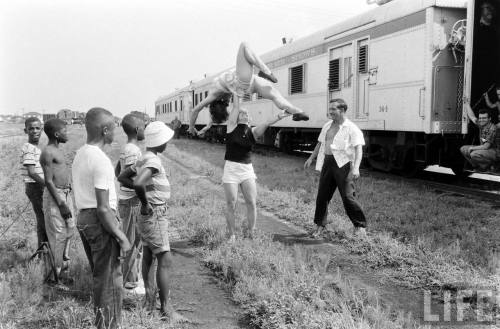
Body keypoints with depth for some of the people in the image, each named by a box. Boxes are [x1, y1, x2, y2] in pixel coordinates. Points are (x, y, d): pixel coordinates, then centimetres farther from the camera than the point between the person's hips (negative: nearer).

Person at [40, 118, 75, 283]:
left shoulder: (57, 151, 13)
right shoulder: (48, 153, -16)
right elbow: (48, 181, -19)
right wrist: (61, 204, -20)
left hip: (65, 194, 9)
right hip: (55, 196, -9)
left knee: (70, 229, 18)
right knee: (58, 234, -3)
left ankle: (64, 261, 33)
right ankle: (56, 273, 7)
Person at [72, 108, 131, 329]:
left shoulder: (80, 155, 9)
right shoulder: (101, 161, -20)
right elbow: (103, 208, -23)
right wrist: (122, 238, -17)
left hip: (82, 218, 9)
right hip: (100, 222, -9)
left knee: (100, 277, 21)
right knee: (110, 282, 2)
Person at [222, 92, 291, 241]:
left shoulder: (253, 132, 4)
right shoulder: (232, 127, 0)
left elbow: (266, 124, -13)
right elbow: (236, 107, -3)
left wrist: (278, 117, -27)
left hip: (247, 169, 2)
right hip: (231, 168, -2)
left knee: (252, 203, -7)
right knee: (231, 204, -1)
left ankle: (250, 234, 7)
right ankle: (231, 235, 13)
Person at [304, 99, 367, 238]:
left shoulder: (352, 128, -5)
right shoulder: (327, 126, 16)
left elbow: (358, 149, -12)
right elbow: (320, 143, 28)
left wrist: (355, 168, -23)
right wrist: (311, 158, 25)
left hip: (343, 164, -6)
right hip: (327, 163, 6)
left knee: (348, 197, -7)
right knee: (322, 195, 6)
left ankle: (360, 225, 9)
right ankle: (320, 225, 20)